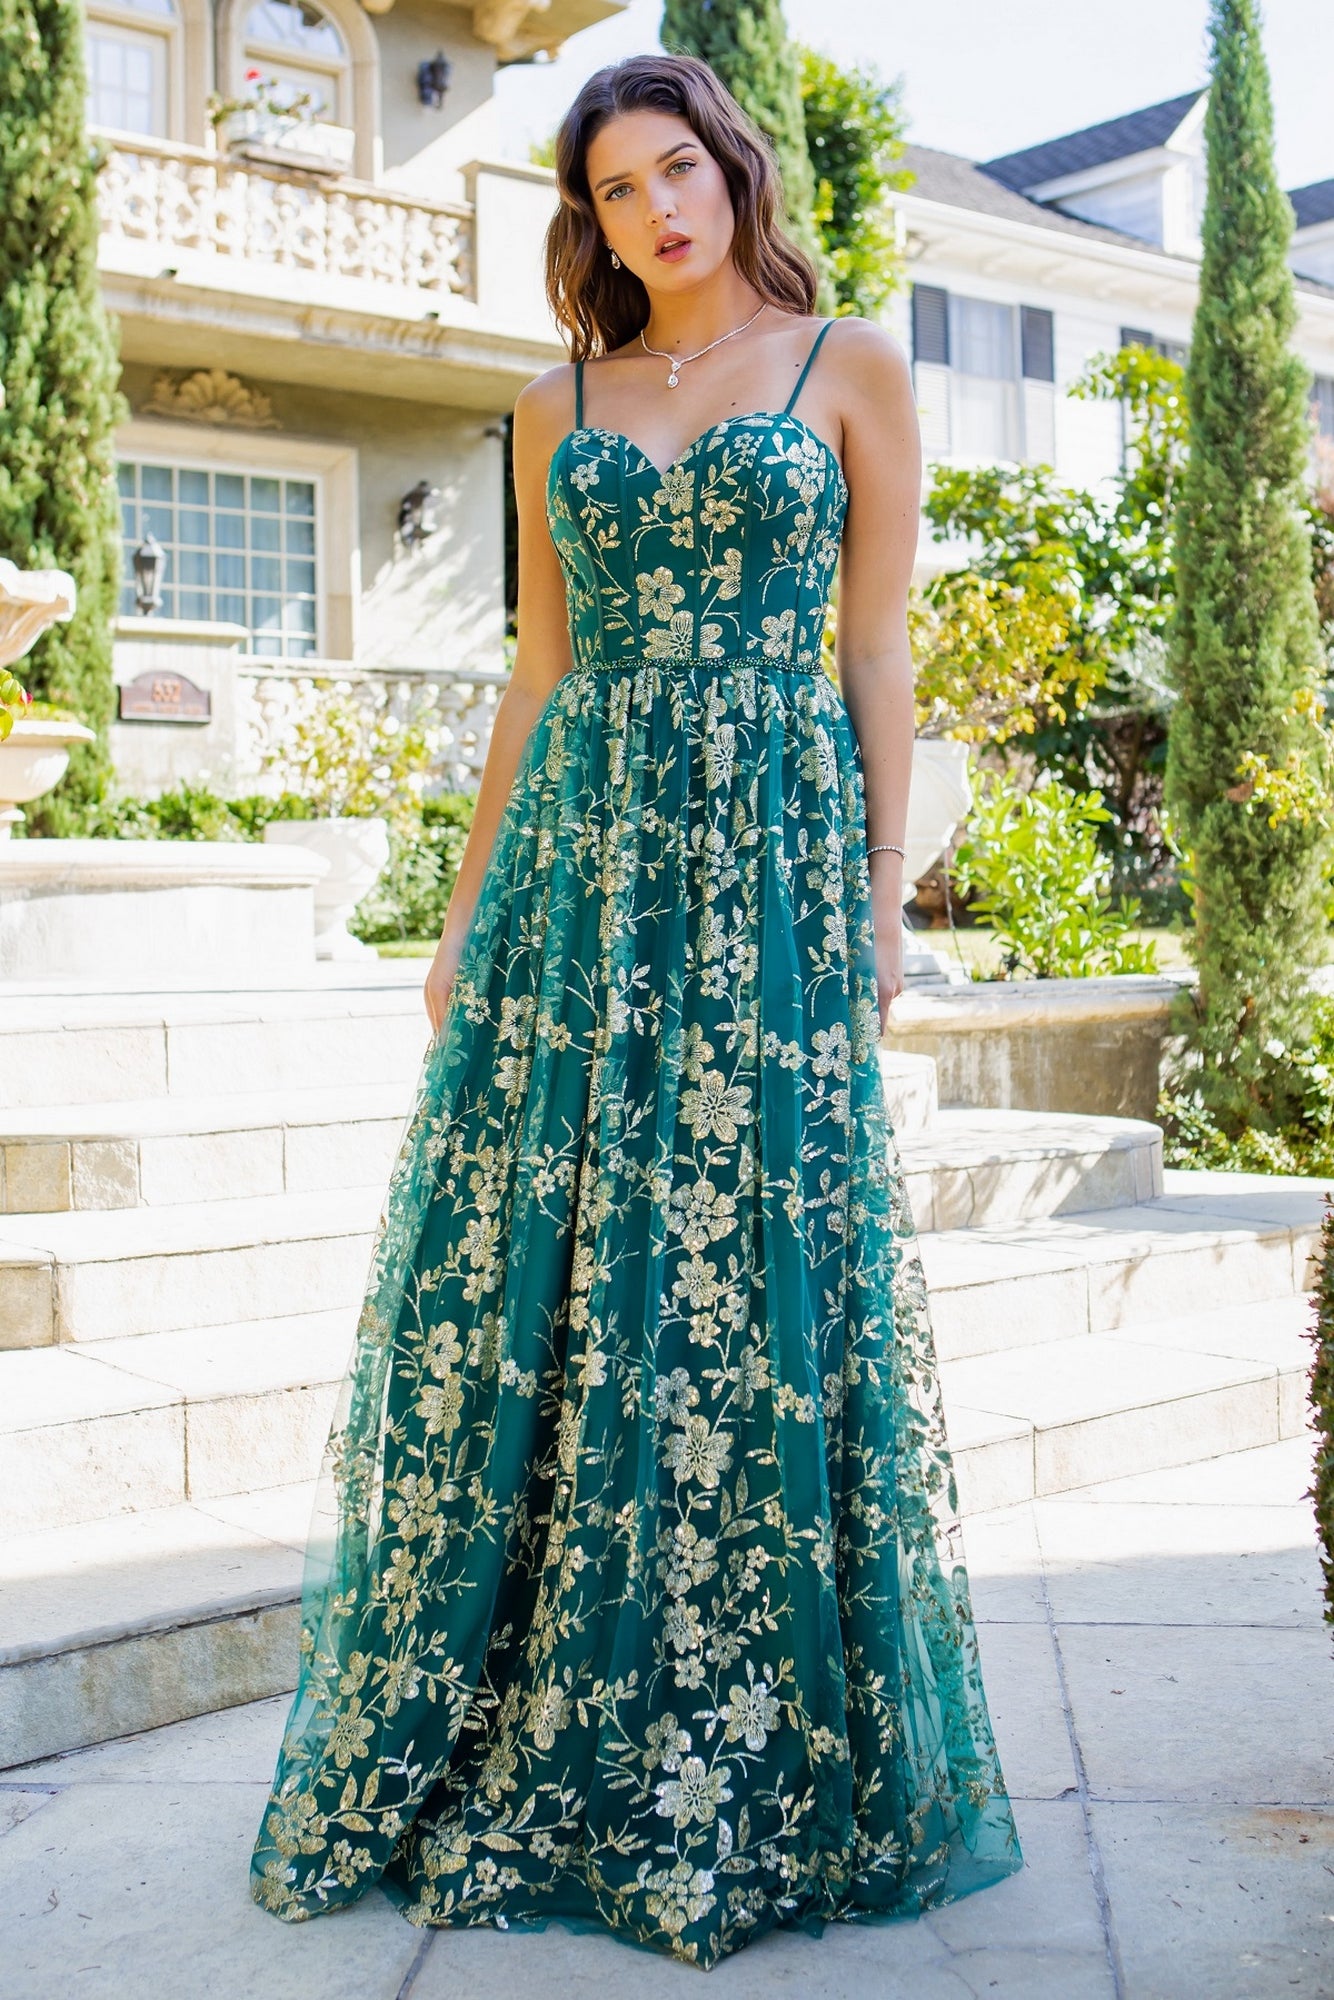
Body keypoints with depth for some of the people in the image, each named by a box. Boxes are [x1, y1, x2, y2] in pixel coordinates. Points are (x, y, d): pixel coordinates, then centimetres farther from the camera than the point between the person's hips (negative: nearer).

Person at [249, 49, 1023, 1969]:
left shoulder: (854, 365, 8)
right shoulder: (558, 402, 16)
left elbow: (879, 653, 4)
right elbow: (539, 672, 14)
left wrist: (884, 888, -4)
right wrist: (470, 906, 9)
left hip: (769, 855, -3)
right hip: (577, 855, 3)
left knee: (746, 1275, -3)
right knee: (528, 1270, 0)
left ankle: (749, 1768, 13)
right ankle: (480, 1748, 14)